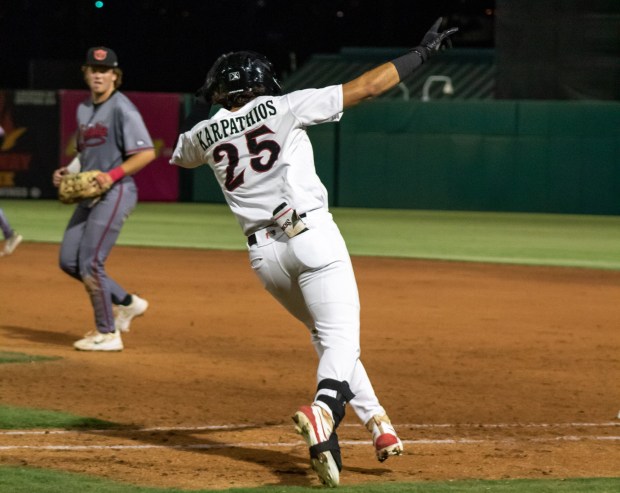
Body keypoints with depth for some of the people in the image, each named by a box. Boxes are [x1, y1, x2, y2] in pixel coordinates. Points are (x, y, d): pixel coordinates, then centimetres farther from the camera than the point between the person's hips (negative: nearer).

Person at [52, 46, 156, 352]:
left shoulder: (122, 109, -11)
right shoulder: (84, 109, 14)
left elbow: (147, 153, -17)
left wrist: (113, 175, -24)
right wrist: (68, 171, 7)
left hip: (115, 193, -9)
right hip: (90, 195, 9)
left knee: (90, 263, -11)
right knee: (69, 261, 7)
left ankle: (108, 334, -1)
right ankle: (126, 303, 21)